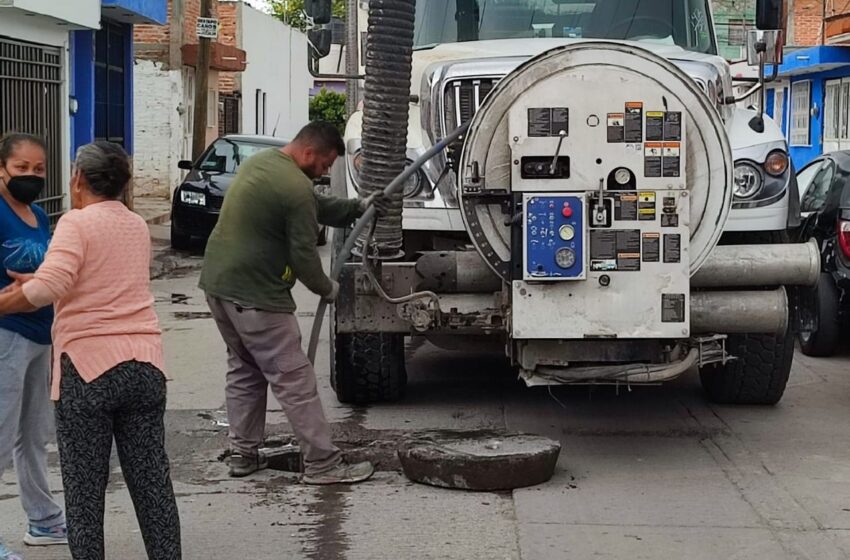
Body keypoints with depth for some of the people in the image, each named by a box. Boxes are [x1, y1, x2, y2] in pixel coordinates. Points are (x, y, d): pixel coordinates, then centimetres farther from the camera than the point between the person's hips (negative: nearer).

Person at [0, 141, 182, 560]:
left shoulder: (77, 223, -7)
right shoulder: (138, 227, 14)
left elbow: (50, 286, -21)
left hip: (88, 367, -6)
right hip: (144, 364, 6)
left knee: (84, 488, 2)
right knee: (151, 481, 10)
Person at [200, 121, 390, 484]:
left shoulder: (259, 162, 12)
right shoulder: (296, 188, -19)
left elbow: (316, 207, 22)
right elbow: (304, 256, -14)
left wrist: (358, 208, 17)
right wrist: (327, 289, 3)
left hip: (217, 281, 10)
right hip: (254, 294, -10)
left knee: (244, 369, 20)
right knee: (293, 378, -4)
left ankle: (243, 453, 24)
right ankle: (322, 463, 0)